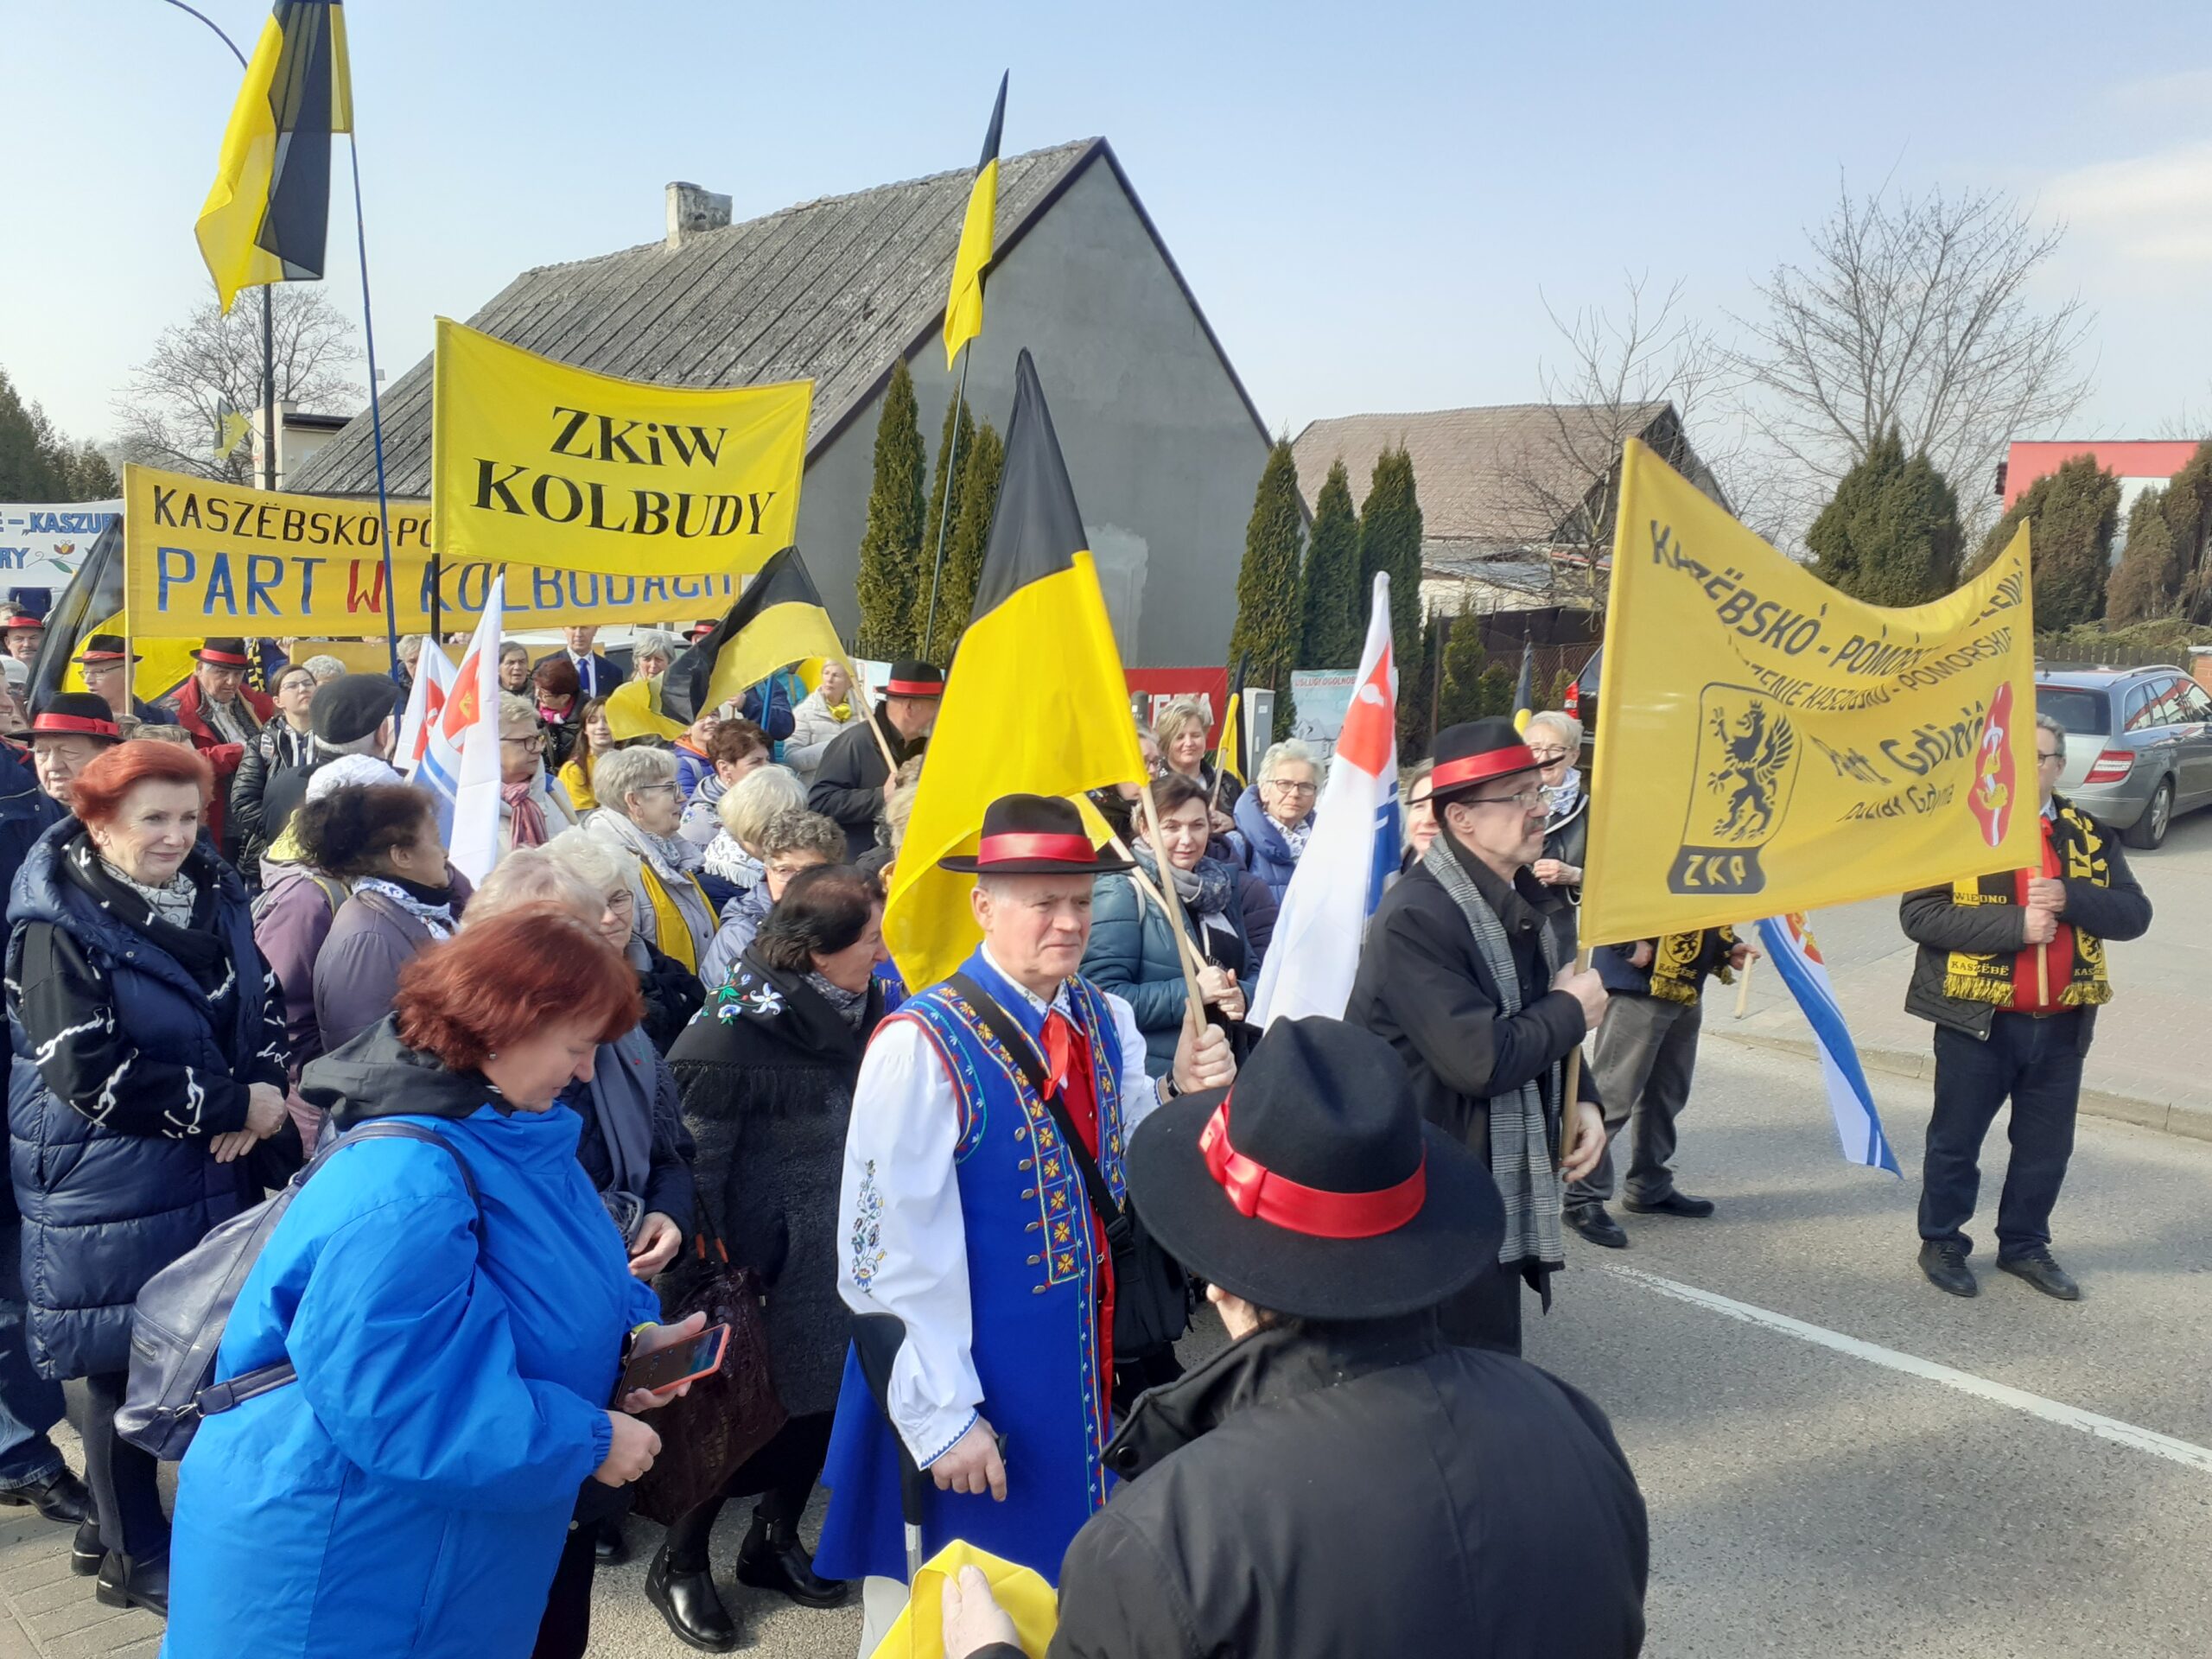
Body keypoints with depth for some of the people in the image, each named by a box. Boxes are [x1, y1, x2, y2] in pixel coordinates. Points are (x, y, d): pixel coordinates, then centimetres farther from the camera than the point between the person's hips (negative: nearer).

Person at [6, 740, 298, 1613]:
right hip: (112, 1186, -6)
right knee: (124, 1361, 9)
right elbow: (92, 1076, -23)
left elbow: (263, 1003, 8)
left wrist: (261, 1092, -11)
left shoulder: (212, 895, 3)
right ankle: (134, 1554, 28)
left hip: (213, 1170, 6)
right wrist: (230, 1106, -19)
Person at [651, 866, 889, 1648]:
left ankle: (775, 1541, 42)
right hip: (765, 1270, -6)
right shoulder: (735, 1033, -21)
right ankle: (680, 1563, 33)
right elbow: (692, 1163, -16)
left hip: (837, 1260, 6)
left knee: (820, 1402, 18)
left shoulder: (862, 1010, -1)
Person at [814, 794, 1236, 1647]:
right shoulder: (924, 1044, -22)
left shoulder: (1106, 1021, -1)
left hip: (1086, 1371, 6)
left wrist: (1180, 1094, -13)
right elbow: (893, 1250, -20)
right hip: (972, 1392, -6)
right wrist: (941, 1416, -16)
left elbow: (1127, 1168, 5)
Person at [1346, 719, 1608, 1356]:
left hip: (1503, 1181, 9)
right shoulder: (1414, 918, -24)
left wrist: (1580, 1099, 1)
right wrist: (1572, 1010, -13)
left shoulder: (1524, 901, 7)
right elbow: (1480, 1060, -29)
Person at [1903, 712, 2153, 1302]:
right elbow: (1917, 913, -15)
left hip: (2061, 1025, 4)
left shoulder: (2090, 836, 7)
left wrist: (2071, 900, -17)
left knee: (2046, 1145, 15)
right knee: (1956, 1141, 8)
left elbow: (2135, 914, 2)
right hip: (1978, 1019, -4)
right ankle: (1941, 1243, 25)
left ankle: (2025, 1244, 33)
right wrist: (2015, 924, -20)